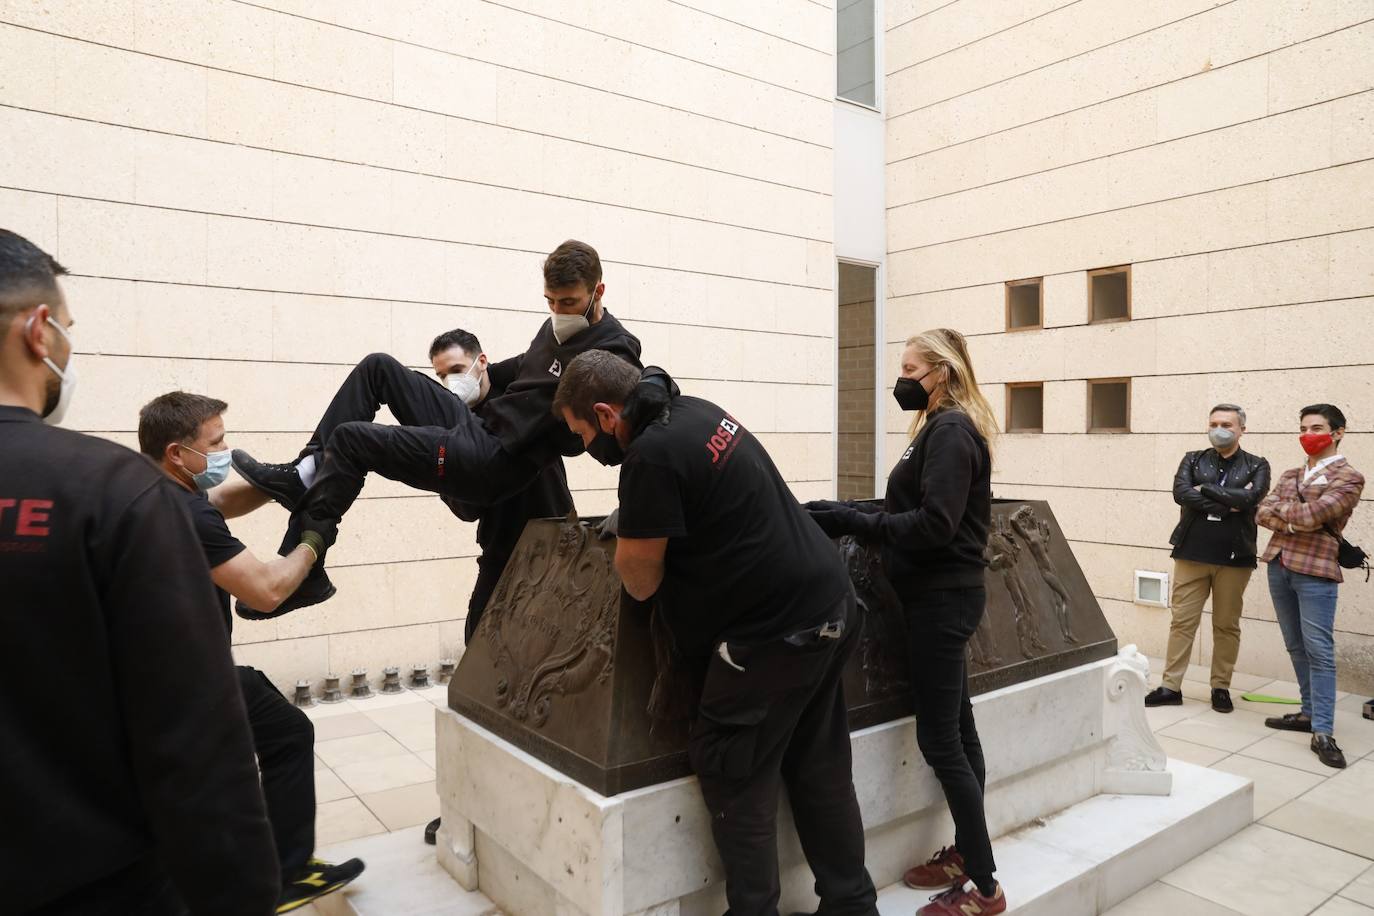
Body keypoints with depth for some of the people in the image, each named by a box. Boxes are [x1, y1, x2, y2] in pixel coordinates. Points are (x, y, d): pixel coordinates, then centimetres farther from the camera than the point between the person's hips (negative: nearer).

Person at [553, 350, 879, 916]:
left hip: (776, 633, -9)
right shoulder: (695, 410, 8)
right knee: (819, 770, 18)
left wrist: (625, 529, 4)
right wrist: (633, 518, 16)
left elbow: (641, 582, -13)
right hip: (827, 607, 9)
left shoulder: (652, 455, -20)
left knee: (733, 778, 6)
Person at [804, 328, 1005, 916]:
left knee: (939, 739, -3)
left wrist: (851, 524, -23)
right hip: (941, 596, 10)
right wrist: (845, 510, 0)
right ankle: (965, 853, 29)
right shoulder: (943, 429, 16)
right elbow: (906, 509, 11)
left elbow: (934, 525, -24)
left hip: (943, 600, -10)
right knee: (956, 729, 16)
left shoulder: (951, 431, -15)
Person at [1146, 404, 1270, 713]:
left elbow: (1251, 497, -15)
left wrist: (1205, 490, -10)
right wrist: (1228, 503, -14)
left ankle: (1221, 687, 21)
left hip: (1235, 557, -1)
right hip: (1191, 554, 1)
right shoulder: (1193, 460, 9)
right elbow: (1181, 493, -9)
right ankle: (1171, 686, 8)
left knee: (1227, 625, 8)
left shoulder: (1257, 466, 5)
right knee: (1182, 621, 3)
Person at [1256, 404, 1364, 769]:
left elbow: (1311, 515, -15)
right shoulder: (1290, 475, 17)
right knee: (1296, 647, 13)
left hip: (1315, 570, -6)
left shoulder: (1349, 478, -2)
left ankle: (1323, 732, -5)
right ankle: (1310, 712, 24)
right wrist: (1290, 522, -13)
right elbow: (1262, 513, 5)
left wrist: (1278, 507, 2)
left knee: (1319, 651, -7)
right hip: (1279, 565, 6)